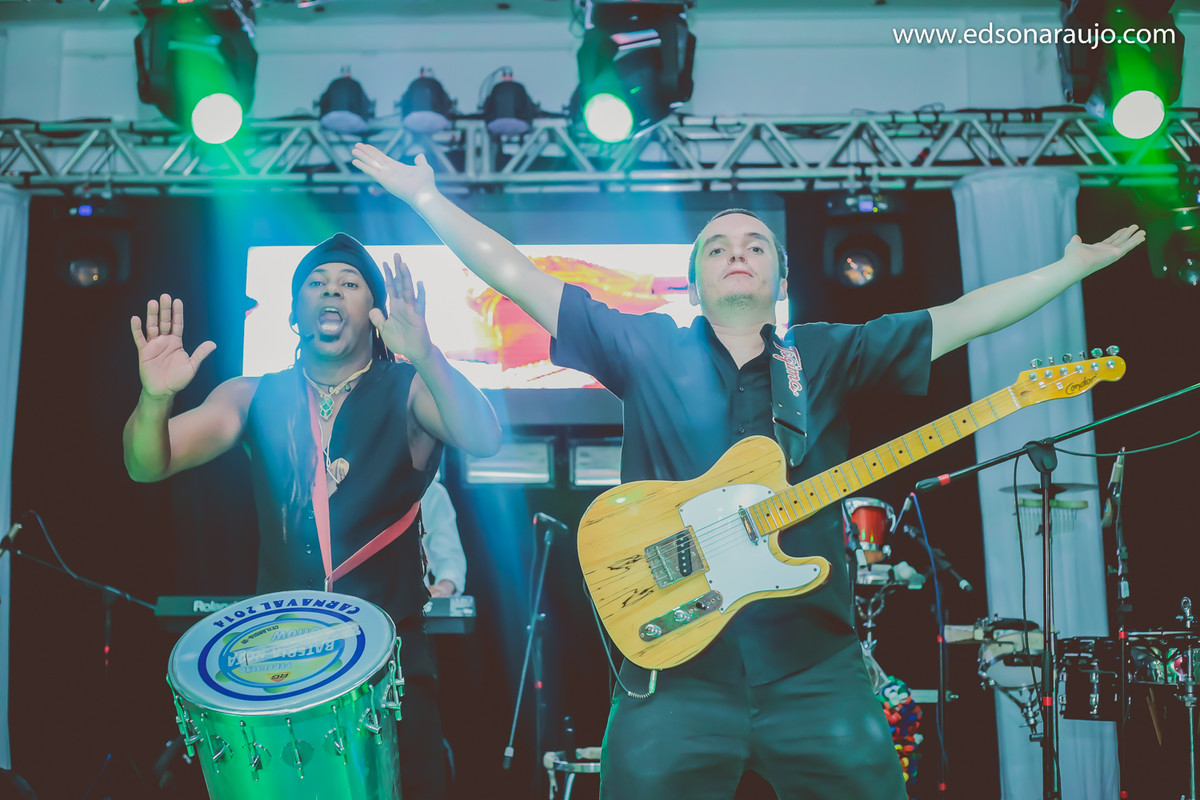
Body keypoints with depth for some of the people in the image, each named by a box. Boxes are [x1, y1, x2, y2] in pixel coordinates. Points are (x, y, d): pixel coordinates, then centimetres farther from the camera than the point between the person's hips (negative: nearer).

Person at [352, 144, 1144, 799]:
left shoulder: (828, 356, 10)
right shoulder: (646, 350, 6)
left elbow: (962, 317, 9)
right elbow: (516, 275, 5)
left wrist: (1077, 264, 8)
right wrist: (427, 196, 4)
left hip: (815, 664, 2)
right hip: (677, 662, -1)